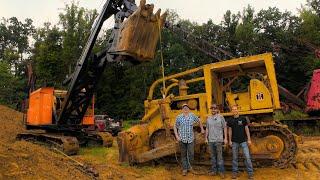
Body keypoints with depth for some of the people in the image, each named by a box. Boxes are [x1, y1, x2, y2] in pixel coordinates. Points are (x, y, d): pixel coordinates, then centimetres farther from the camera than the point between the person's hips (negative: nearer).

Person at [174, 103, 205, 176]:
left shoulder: (192, 116, 2)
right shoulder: (179, 117, -1)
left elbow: (199, 121, 19)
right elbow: (175, 127, 3)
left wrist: (202, 129, 20)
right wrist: (177, 136, -6)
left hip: (191, 138, 1)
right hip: (182, 139, -1)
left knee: (191, 154, 0)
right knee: (183, 154, 7)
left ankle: (189, 166, 22)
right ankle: (184, 169, 17)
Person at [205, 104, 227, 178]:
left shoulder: (221, 117, -2)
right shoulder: (208, 118, 9)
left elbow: (225, 128, -1)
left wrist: (225, 138, -5)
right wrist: (206, 138, 10)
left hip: (218, 140, -4)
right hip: (211, 140, 4)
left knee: (219, 156, -1)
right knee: (213, 155, 11)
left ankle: (221, 171, 7)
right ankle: (214, 170, 20)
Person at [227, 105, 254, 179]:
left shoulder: (243, 118, -1)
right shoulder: (230, 120, 3)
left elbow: (246, 129, 1)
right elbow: (230, 131, 7)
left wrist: (249, 139, -3)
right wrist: (230, 140, 4)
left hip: (243, 141, -1)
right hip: (235, 141, 2)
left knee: (247, 157, -4)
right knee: (235, 158, 8)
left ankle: (250, 173, 6)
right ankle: (235, 172, 17)